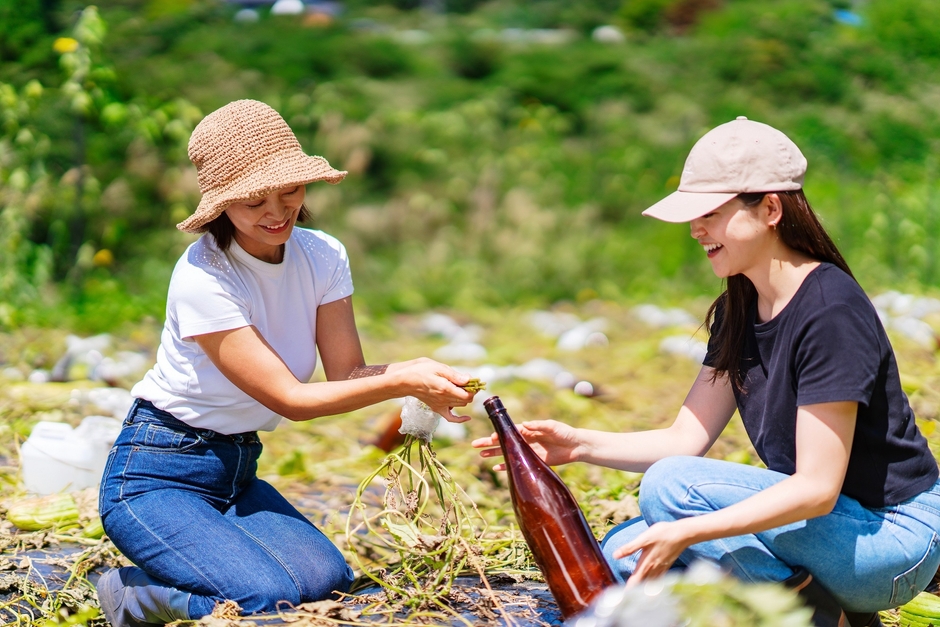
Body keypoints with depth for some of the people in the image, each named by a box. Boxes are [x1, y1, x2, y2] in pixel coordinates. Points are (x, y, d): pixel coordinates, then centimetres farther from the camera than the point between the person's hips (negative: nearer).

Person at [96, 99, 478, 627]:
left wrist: (419, 371, -28)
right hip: (158, 476, -7)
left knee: (328, 580, -16)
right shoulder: (204, 277, -24)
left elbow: (348, 373, -9)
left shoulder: (323, 256, -4)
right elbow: (291, 398, -23)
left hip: (238, 470, 7)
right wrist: (402, 382, -31)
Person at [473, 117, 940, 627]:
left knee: (672, 486, -23)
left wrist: (688, 532, -34)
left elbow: (817, 488, -25)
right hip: (824, 521, 9)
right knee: (624, 558, -1)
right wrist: (581, 444, -11)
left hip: (893, 537, -9)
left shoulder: (831, 310, -22)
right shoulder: (738, 310, 5)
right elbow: (685, 439, 4)